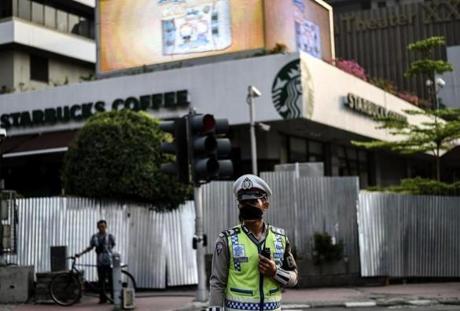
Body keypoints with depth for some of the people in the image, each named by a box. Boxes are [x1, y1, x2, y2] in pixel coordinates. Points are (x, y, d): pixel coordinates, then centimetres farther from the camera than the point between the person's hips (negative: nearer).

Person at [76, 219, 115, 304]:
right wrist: (80, 253, 6)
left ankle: (113, 298, 5)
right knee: (101, 281, 3)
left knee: (111, 280, -1)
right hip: (100, 262, 2)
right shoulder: (95, 237, 4)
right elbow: (90, 247, 12)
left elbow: (113, 245, 14)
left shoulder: (110, 236, -2)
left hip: (109, 262, -2)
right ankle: (102, 298, 12)